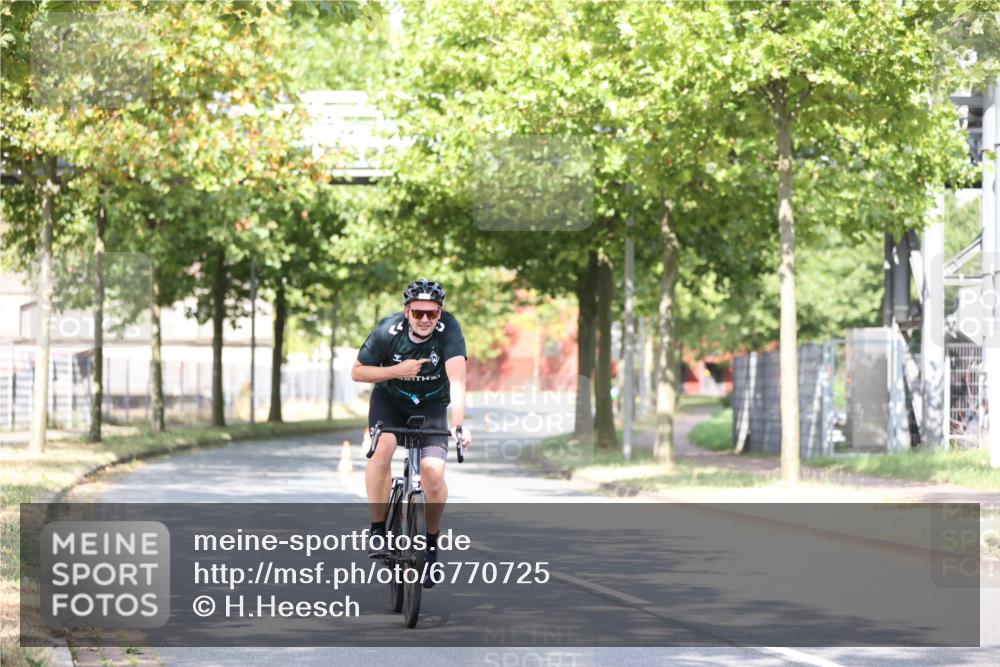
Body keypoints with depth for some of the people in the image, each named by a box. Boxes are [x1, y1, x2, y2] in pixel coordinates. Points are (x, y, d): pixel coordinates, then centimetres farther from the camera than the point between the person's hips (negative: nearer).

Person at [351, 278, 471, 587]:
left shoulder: (449, 329, -27)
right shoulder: (388, 331, -24)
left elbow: (457, 379, -37)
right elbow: (357, 371, -13)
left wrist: (458, 424, -50)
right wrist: (397, 370, -28)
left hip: (432, 404, 0)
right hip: (390, 399, 0)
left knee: (433, 470, -19)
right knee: (382, 447, -29)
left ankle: (431, 542, 3)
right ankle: (378, 529, -17)